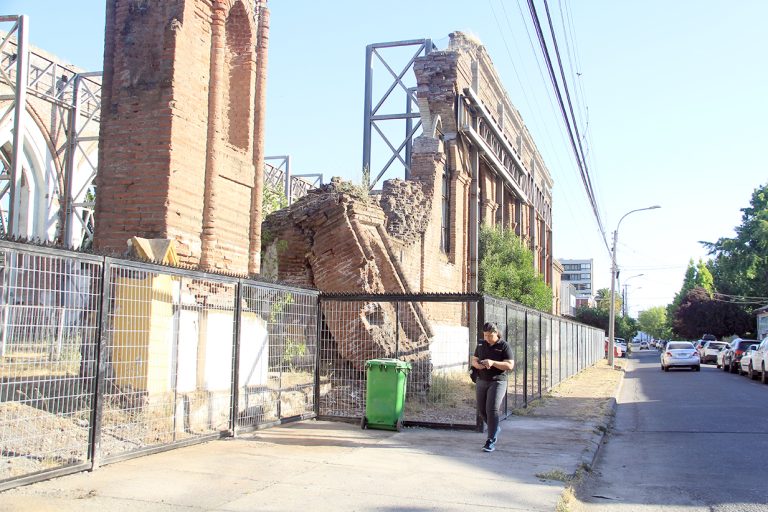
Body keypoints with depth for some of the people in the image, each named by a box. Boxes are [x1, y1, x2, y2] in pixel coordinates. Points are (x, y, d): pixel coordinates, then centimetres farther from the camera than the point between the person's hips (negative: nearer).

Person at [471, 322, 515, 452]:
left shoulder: (504, 346, -7)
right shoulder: (481, 344, 9)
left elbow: (510, 365, -12)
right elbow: (474, 360, 16)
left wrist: (493, 363, -23)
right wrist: (478, 365, -8)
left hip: (497, 382, -6)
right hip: (481, 381, 6)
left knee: (492, 410, -13)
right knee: (481, 410, 10)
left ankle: (491, 441, -9)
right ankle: (495, 429, 36)